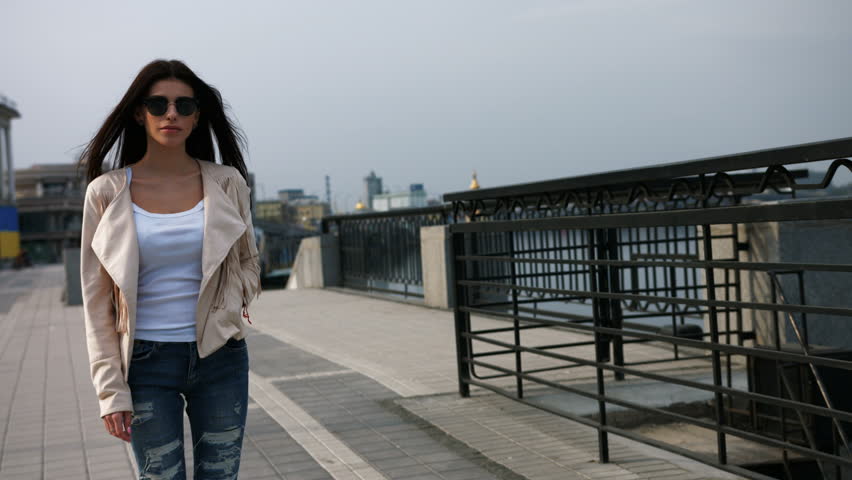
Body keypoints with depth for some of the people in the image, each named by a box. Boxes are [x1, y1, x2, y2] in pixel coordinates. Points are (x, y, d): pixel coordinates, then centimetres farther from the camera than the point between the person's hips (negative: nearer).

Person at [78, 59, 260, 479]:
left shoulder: (226, 182, 0)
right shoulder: (107, 192, -3)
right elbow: (97, 301, -1)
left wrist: (237, 301, -3)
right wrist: (111, 390, -5)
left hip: (219, 360, 2)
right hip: (147, 364, -1)